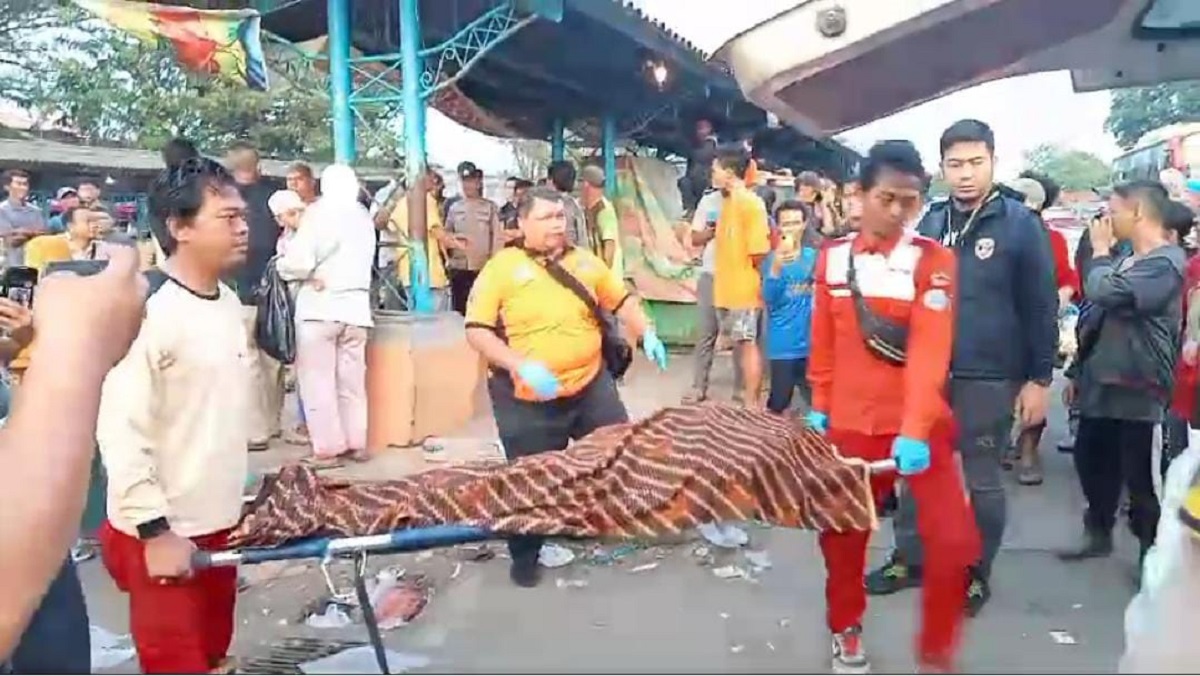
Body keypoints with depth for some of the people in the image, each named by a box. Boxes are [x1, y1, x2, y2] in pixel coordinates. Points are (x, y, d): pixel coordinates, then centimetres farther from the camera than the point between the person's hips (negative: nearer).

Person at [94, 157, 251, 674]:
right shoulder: (147, 310, -20)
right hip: (166, 532, -7)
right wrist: (156, 530, -19)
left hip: (217, 522, 8)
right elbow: (120, 431, -21)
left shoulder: (229, 302, 6)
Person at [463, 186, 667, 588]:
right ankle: (525, 558, 29)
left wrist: (647, 334, 0)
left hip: (591, 385, 4)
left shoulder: (584, 261, 6)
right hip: (528, 399, -4)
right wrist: (522, 366, -24)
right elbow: (477, 331, -13)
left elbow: (621, 300, 17)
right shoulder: (502, 267, -9)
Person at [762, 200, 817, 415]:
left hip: (810, 341, 3)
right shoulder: (771, 259, -5)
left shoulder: (814, 256, 3)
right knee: (779, 402, 3)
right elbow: (769, 299, -15)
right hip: (783, 343, -2)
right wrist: (776, 267, -27)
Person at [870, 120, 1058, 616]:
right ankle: (909, 558, 29)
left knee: (981, 479, 9)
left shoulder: (1020, 224, -7)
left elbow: (1041, 308, -6)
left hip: (989, 378, -4)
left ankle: (976, 575, 25)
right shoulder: (930, 222, 6)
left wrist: (1039, 378, -7)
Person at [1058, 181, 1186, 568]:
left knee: (1141, 478, 2)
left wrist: (1100, 249, -11)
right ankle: (1098, 534, 34)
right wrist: (1079, 371, 21)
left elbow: (1103, 293, -30)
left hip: (1135, 389, -9)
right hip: (1102, 383, 9)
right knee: (1091, 461, 18)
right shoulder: (1128, 259, 14)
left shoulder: (1165, 263, -16)